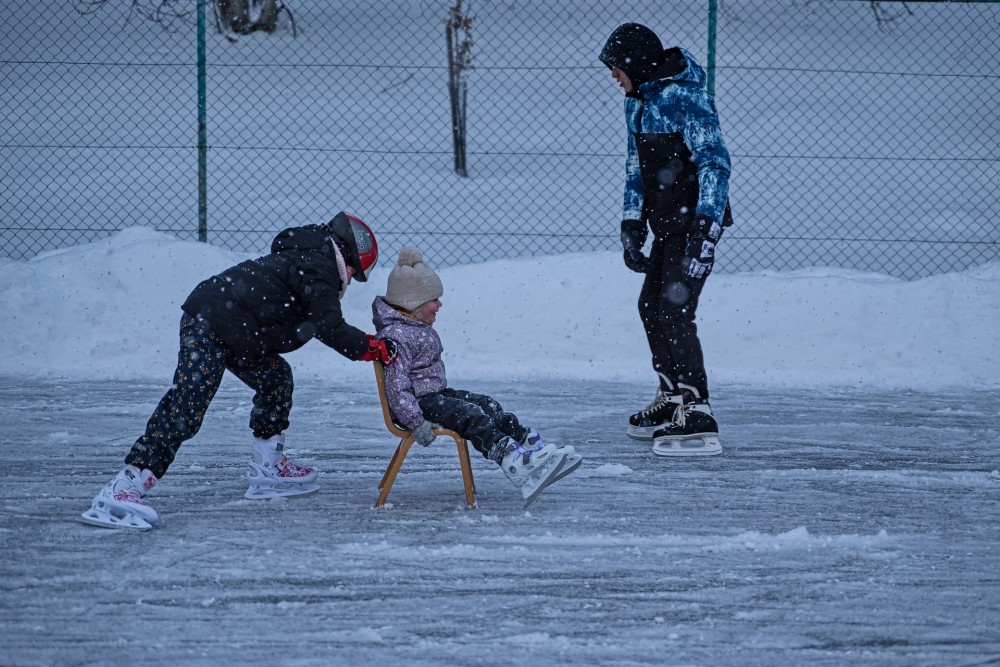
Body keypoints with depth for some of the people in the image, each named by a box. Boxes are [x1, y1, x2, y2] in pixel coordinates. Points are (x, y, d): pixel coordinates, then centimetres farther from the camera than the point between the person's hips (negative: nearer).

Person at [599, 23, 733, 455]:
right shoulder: (637, 101, 11)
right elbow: (637, 166, 18)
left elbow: (714, 161, -25)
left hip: (697, 221, -10)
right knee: (651, 306, 17)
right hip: (667, 223, 10)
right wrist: (632, 223, 9)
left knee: (674, 309, -17)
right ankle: (672, 399, 33)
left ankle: (697, 418, -19)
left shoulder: (685, 98, -19)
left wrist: (705, 225, -31)